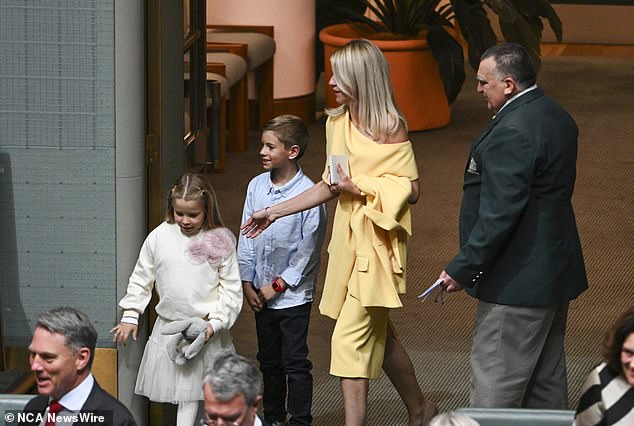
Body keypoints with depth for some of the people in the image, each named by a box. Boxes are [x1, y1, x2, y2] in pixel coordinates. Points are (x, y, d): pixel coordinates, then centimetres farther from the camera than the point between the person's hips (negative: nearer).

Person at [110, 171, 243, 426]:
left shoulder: (220, 241, -6)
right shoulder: (159, 237, -1)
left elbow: (231, 289, -2)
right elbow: (141, 279, 10)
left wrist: (216, 322, -12)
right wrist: (130, 316, 8)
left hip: (206, 330, -2)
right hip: (168, 326, 2)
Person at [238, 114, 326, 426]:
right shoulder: (257, 187, 1)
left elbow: (308, 249, -12)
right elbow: (246, 239, 6)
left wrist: (278, 285, -11)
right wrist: (247, 283, 1)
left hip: (293, 293, -5)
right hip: (261, 294, 6)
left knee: (295, 363, -1)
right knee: (269, 361, 16)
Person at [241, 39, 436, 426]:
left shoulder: (390, 128, -12)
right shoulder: (337, 123, 9)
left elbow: (411, 190, -12)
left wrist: (360, 187, -17)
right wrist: (274, 212, 15)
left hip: (377, 241, -7)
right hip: (348, 237, 7)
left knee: (350, 339, -11)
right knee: (377, 334, 16)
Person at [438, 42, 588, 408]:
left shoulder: (512, 134, -22)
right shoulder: (557, 117, 10)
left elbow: (500, 213, -25)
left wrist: (462, 269, -19)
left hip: (518, 281, -10)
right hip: (556, 273, 10)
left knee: (494, 387, -6)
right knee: (547, 382, 17)